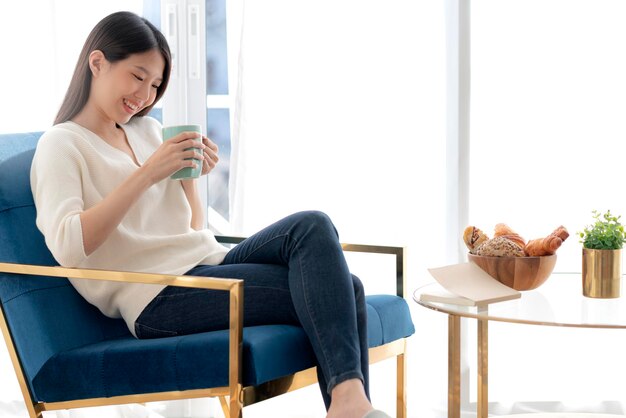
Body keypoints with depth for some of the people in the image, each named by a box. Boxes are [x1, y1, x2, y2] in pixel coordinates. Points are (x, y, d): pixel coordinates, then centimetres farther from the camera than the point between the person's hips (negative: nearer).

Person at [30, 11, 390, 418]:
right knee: (322, 293, -23)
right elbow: (67, 247, -19)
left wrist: (190, 177, 3)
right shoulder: (61, 145, 0)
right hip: (160, 297, -7)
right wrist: (146, 175, -20)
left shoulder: (147, 130, 20)